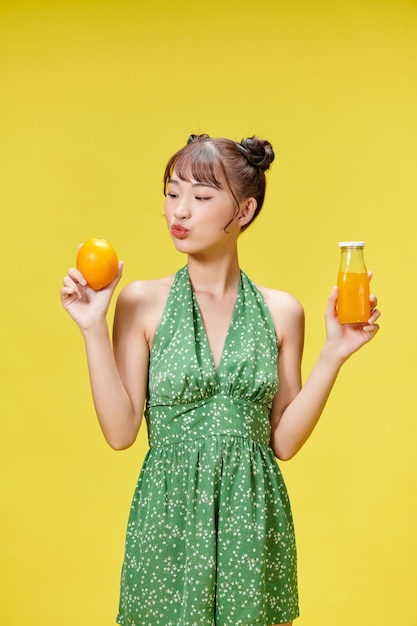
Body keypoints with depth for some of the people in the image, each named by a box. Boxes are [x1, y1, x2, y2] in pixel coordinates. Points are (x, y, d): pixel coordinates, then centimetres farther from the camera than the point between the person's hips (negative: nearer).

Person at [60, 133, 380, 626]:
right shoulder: (142, 302, -4)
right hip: (168, 514, -1)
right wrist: (93, 329, -13)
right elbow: (120, 432, -7)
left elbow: (283, 441, 1)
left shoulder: (280, 311, 1)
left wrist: (333, 354, -6)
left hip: (254, 518, 2)